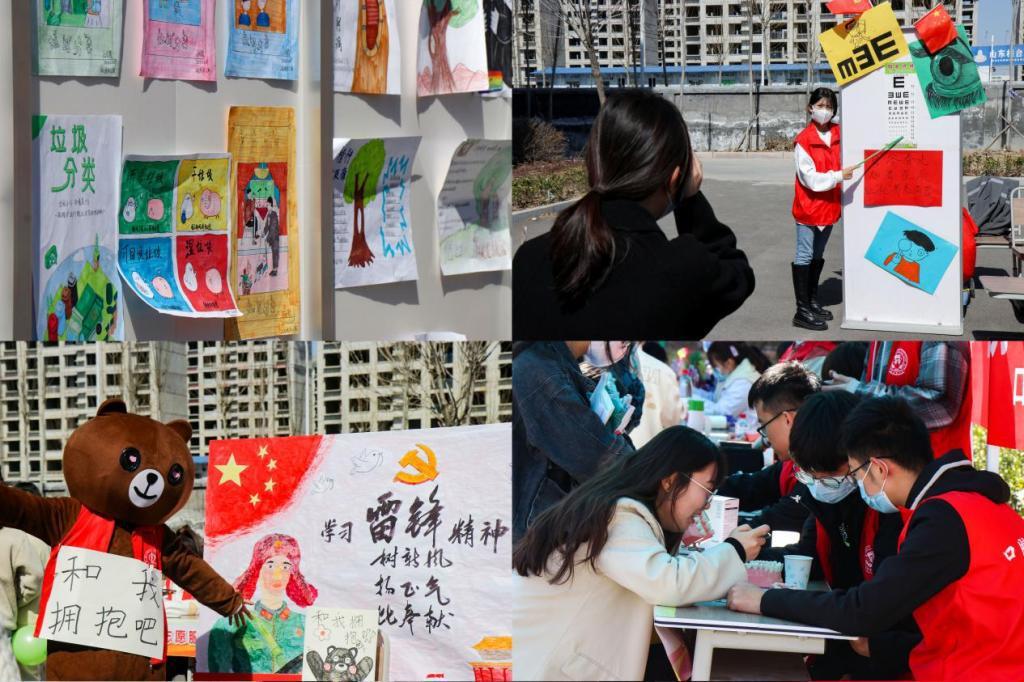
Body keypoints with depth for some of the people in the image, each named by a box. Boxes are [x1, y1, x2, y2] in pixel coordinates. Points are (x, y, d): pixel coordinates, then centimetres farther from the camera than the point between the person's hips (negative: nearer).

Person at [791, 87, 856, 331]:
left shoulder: (838, 133, 3)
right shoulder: (803, 140, -14)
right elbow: (810, 178, -19)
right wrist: (838, 176, -25)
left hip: (830, 205, 7)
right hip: (809, 207, -7)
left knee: (818, 256, 17)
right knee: (804, 256, -5)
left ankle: (813, 302, 28)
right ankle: (802, 311, -4)